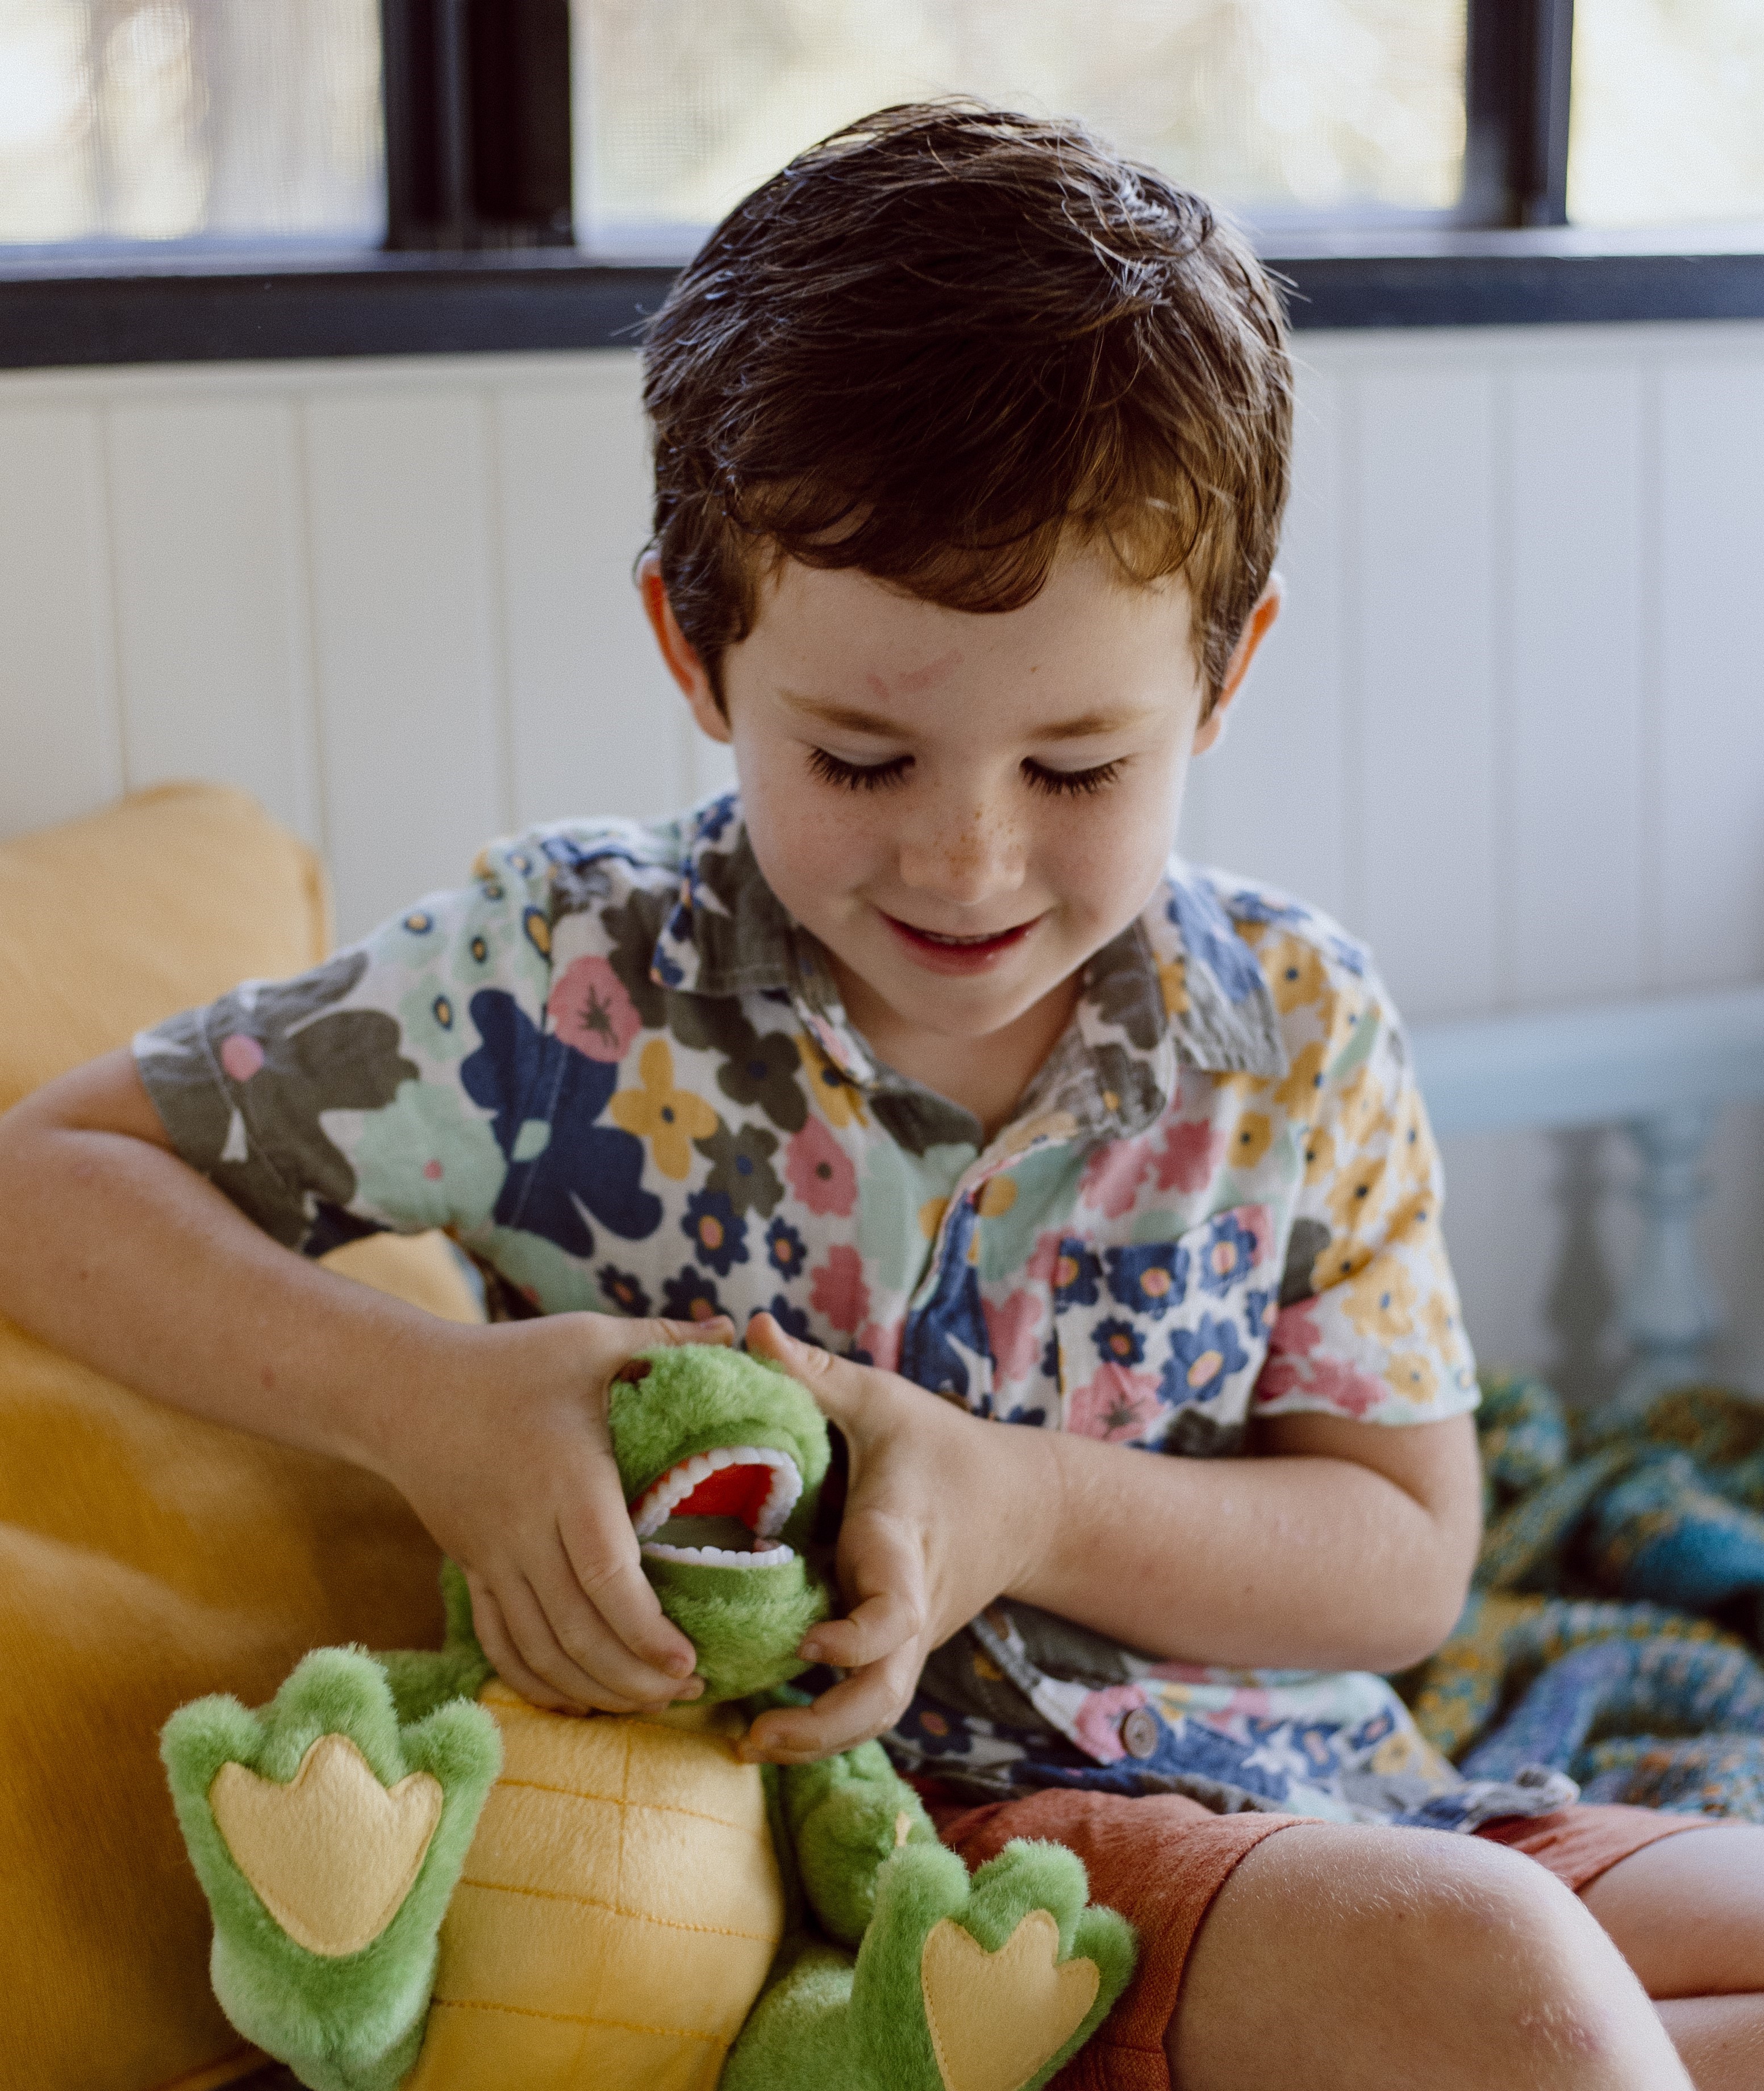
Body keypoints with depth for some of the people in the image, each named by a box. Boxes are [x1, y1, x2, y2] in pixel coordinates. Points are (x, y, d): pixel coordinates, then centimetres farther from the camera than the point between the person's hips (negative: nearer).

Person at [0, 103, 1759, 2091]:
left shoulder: (1294, 1037, -2)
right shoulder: (559, 992, -10)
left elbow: (1408, 1554, 1)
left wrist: (1019, 1507, -18)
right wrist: (420, 1404, -20)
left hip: (1314, 1786, 5)